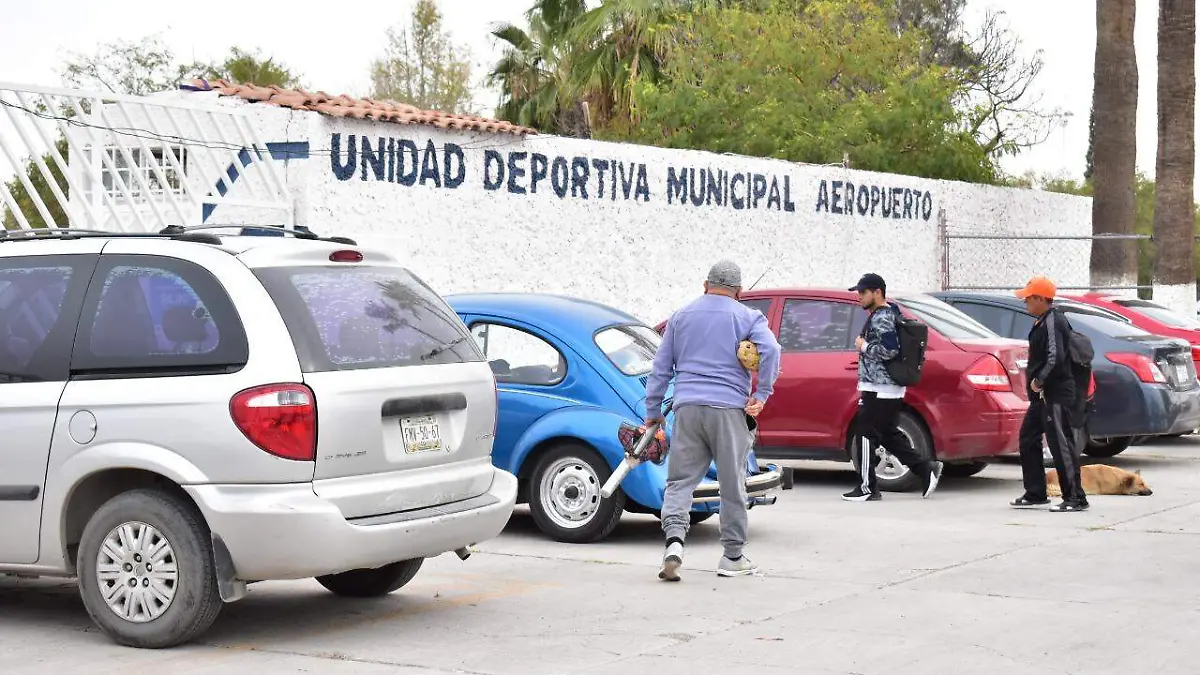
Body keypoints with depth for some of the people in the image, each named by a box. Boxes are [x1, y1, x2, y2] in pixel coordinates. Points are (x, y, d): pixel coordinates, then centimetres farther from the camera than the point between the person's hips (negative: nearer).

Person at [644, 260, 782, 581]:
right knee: (732, 484, 6)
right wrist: (762, 395, -6)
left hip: (687, 407, 2)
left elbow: (661, 367, 17)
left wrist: (652, 410, 23)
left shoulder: (681, 316, 16)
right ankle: (733, 557, 12)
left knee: (680, 480, 3)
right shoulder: (747, 317, 6)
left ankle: (674, 539, -19)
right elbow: (770, 350, -13)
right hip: (729, 409, -2)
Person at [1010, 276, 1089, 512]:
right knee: (1028, 439, 16)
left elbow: (1056, 357, -26)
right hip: (1042, 395, 11)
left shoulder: (1053, 322, -16)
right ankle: (1035, 493, 24)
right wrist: (1035, 380, 12)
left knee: (1061, 444, -10)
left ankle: (1075, 498, -7)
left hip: (1055, 395, -11)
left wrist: (1039, 381, -18)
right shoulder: (1042, 322, 16)